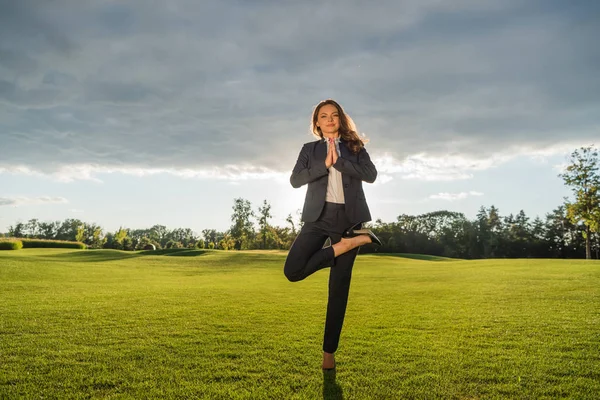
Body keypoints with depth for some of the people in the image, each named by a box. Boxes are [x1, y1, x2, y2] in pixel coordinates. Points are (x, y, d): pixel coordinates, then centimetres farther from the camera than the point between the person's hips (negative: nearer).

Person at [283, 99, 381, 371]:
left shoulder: (355, 148, 11)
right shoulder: (310, 149, 12)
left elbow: (371, 175, -6)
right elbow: (295, 180, -3)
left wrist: (339, 160, -12)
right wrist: (324, 164, -12)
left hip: (348, 219, -1)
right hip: (319, 217, 1)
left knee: (339, 289, 2)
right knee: (292, 271, -21)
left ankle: (329, 351, 16)